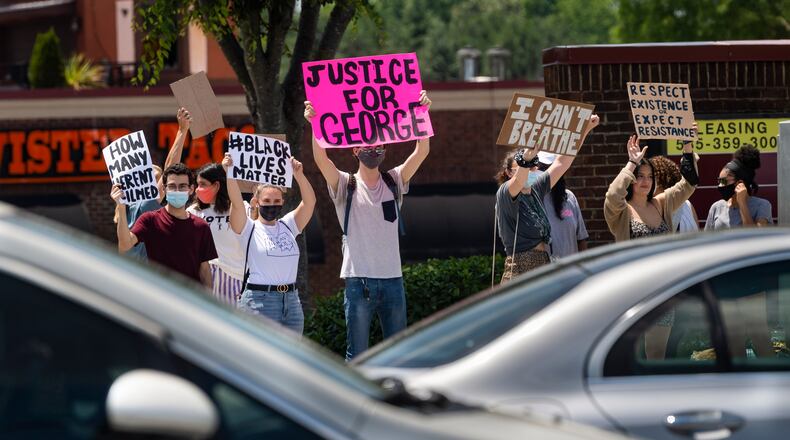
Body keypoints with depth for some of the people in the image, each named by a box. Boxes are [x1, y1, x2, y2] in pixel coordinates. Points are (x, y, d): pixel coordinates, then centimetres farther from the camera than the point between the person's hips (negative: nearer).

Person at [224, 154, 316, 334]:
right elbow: (237, 203, -15)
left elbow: (309, 202, 4)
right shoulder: (249, 228, 0)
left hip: (291, 300, 5)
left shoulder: (288, 226, 13)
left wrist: (299, 175, -9)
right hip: (259, 302, -5)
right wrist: (229, 174, -28)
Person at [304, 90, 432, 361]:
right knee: (357, 357, -1)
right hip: (359, 280, -3)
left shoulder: (394, 182, 10)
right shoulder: (345, 186, 2)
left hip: (393, 279, 3)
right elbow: (321, 160, -15)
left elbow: (422, 152, -2)